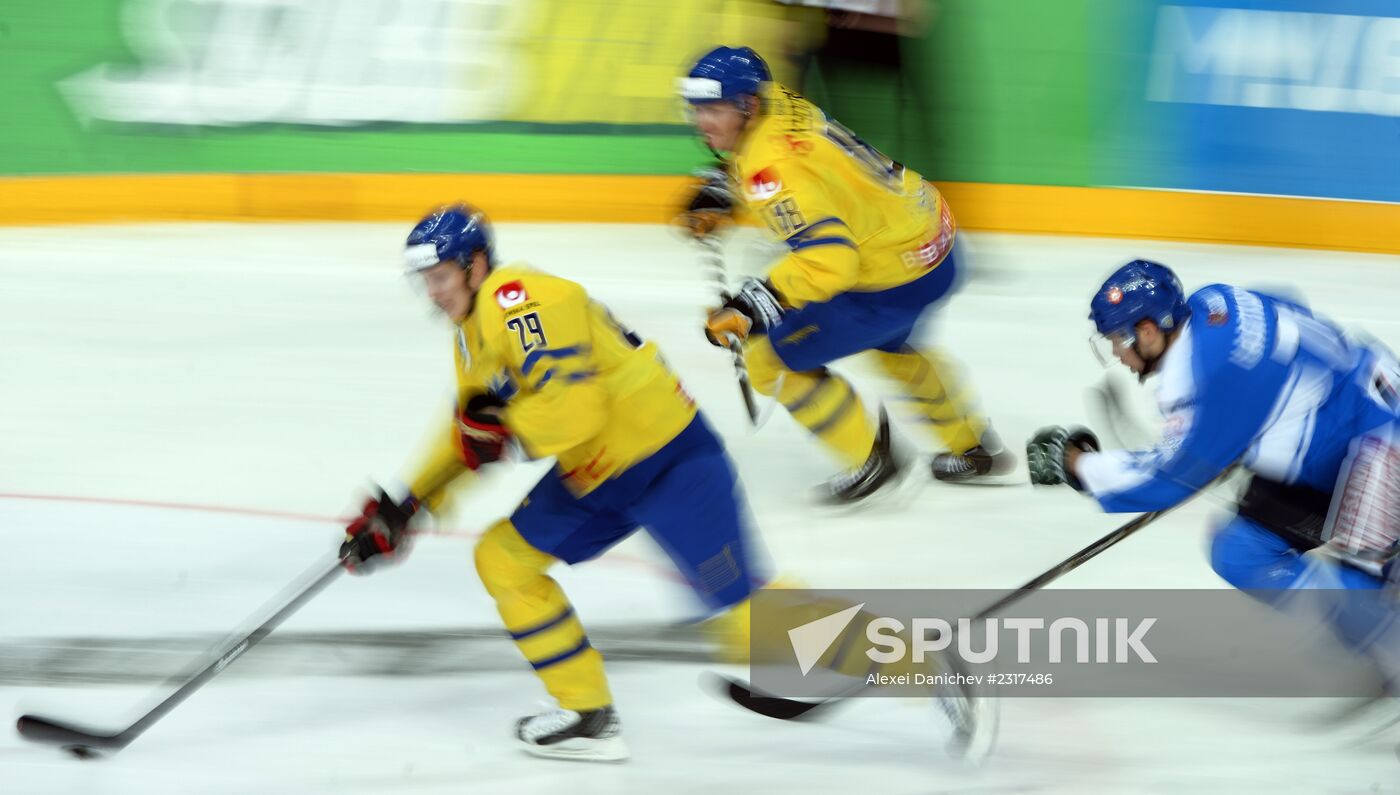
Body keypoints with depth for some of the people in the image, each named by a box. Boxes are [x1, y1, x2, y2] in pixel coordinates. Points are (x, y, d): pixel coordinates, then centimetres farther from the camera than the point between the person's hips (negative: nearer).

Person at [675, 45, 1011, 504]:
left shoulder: (774, 168, -30)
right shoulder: (776, 103, -1)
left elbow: (826, 258, -37)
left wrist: (752, 306, -37)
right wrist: (720, 190, 12)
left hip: (897, 278, -10)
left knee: (771, 356, -3)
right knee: (889, 343, 39)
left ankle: (871, 459, 11)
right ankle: (972, 449, 55)